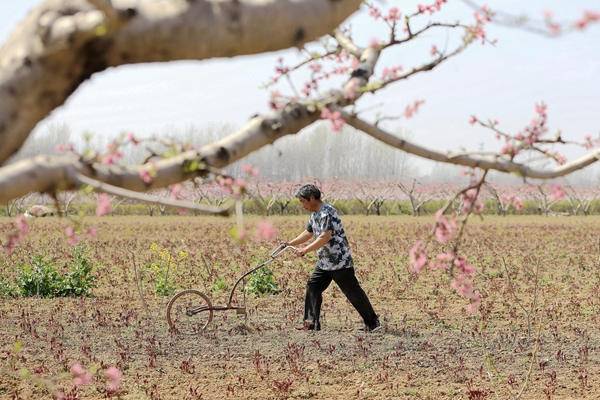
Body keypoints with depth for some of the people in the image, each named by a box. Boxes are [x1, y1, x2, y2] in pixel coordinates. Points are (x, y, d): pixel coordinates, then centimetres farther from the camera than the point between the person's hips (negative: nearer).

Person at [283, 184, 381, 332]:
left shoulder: (327, 212, -19)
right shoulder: (315, 214, 13)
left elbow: (325, 237, -27)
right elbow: (308, 233, 26)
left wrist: (306, 249, -23)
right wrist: (291, 243, 17)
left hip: (340, 261, -10)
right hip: (324, 262, 10)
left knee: (353, 292, -5)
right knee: (312, 287, 6)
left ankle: (373, 323, 2)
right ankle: (311, 324, 9)